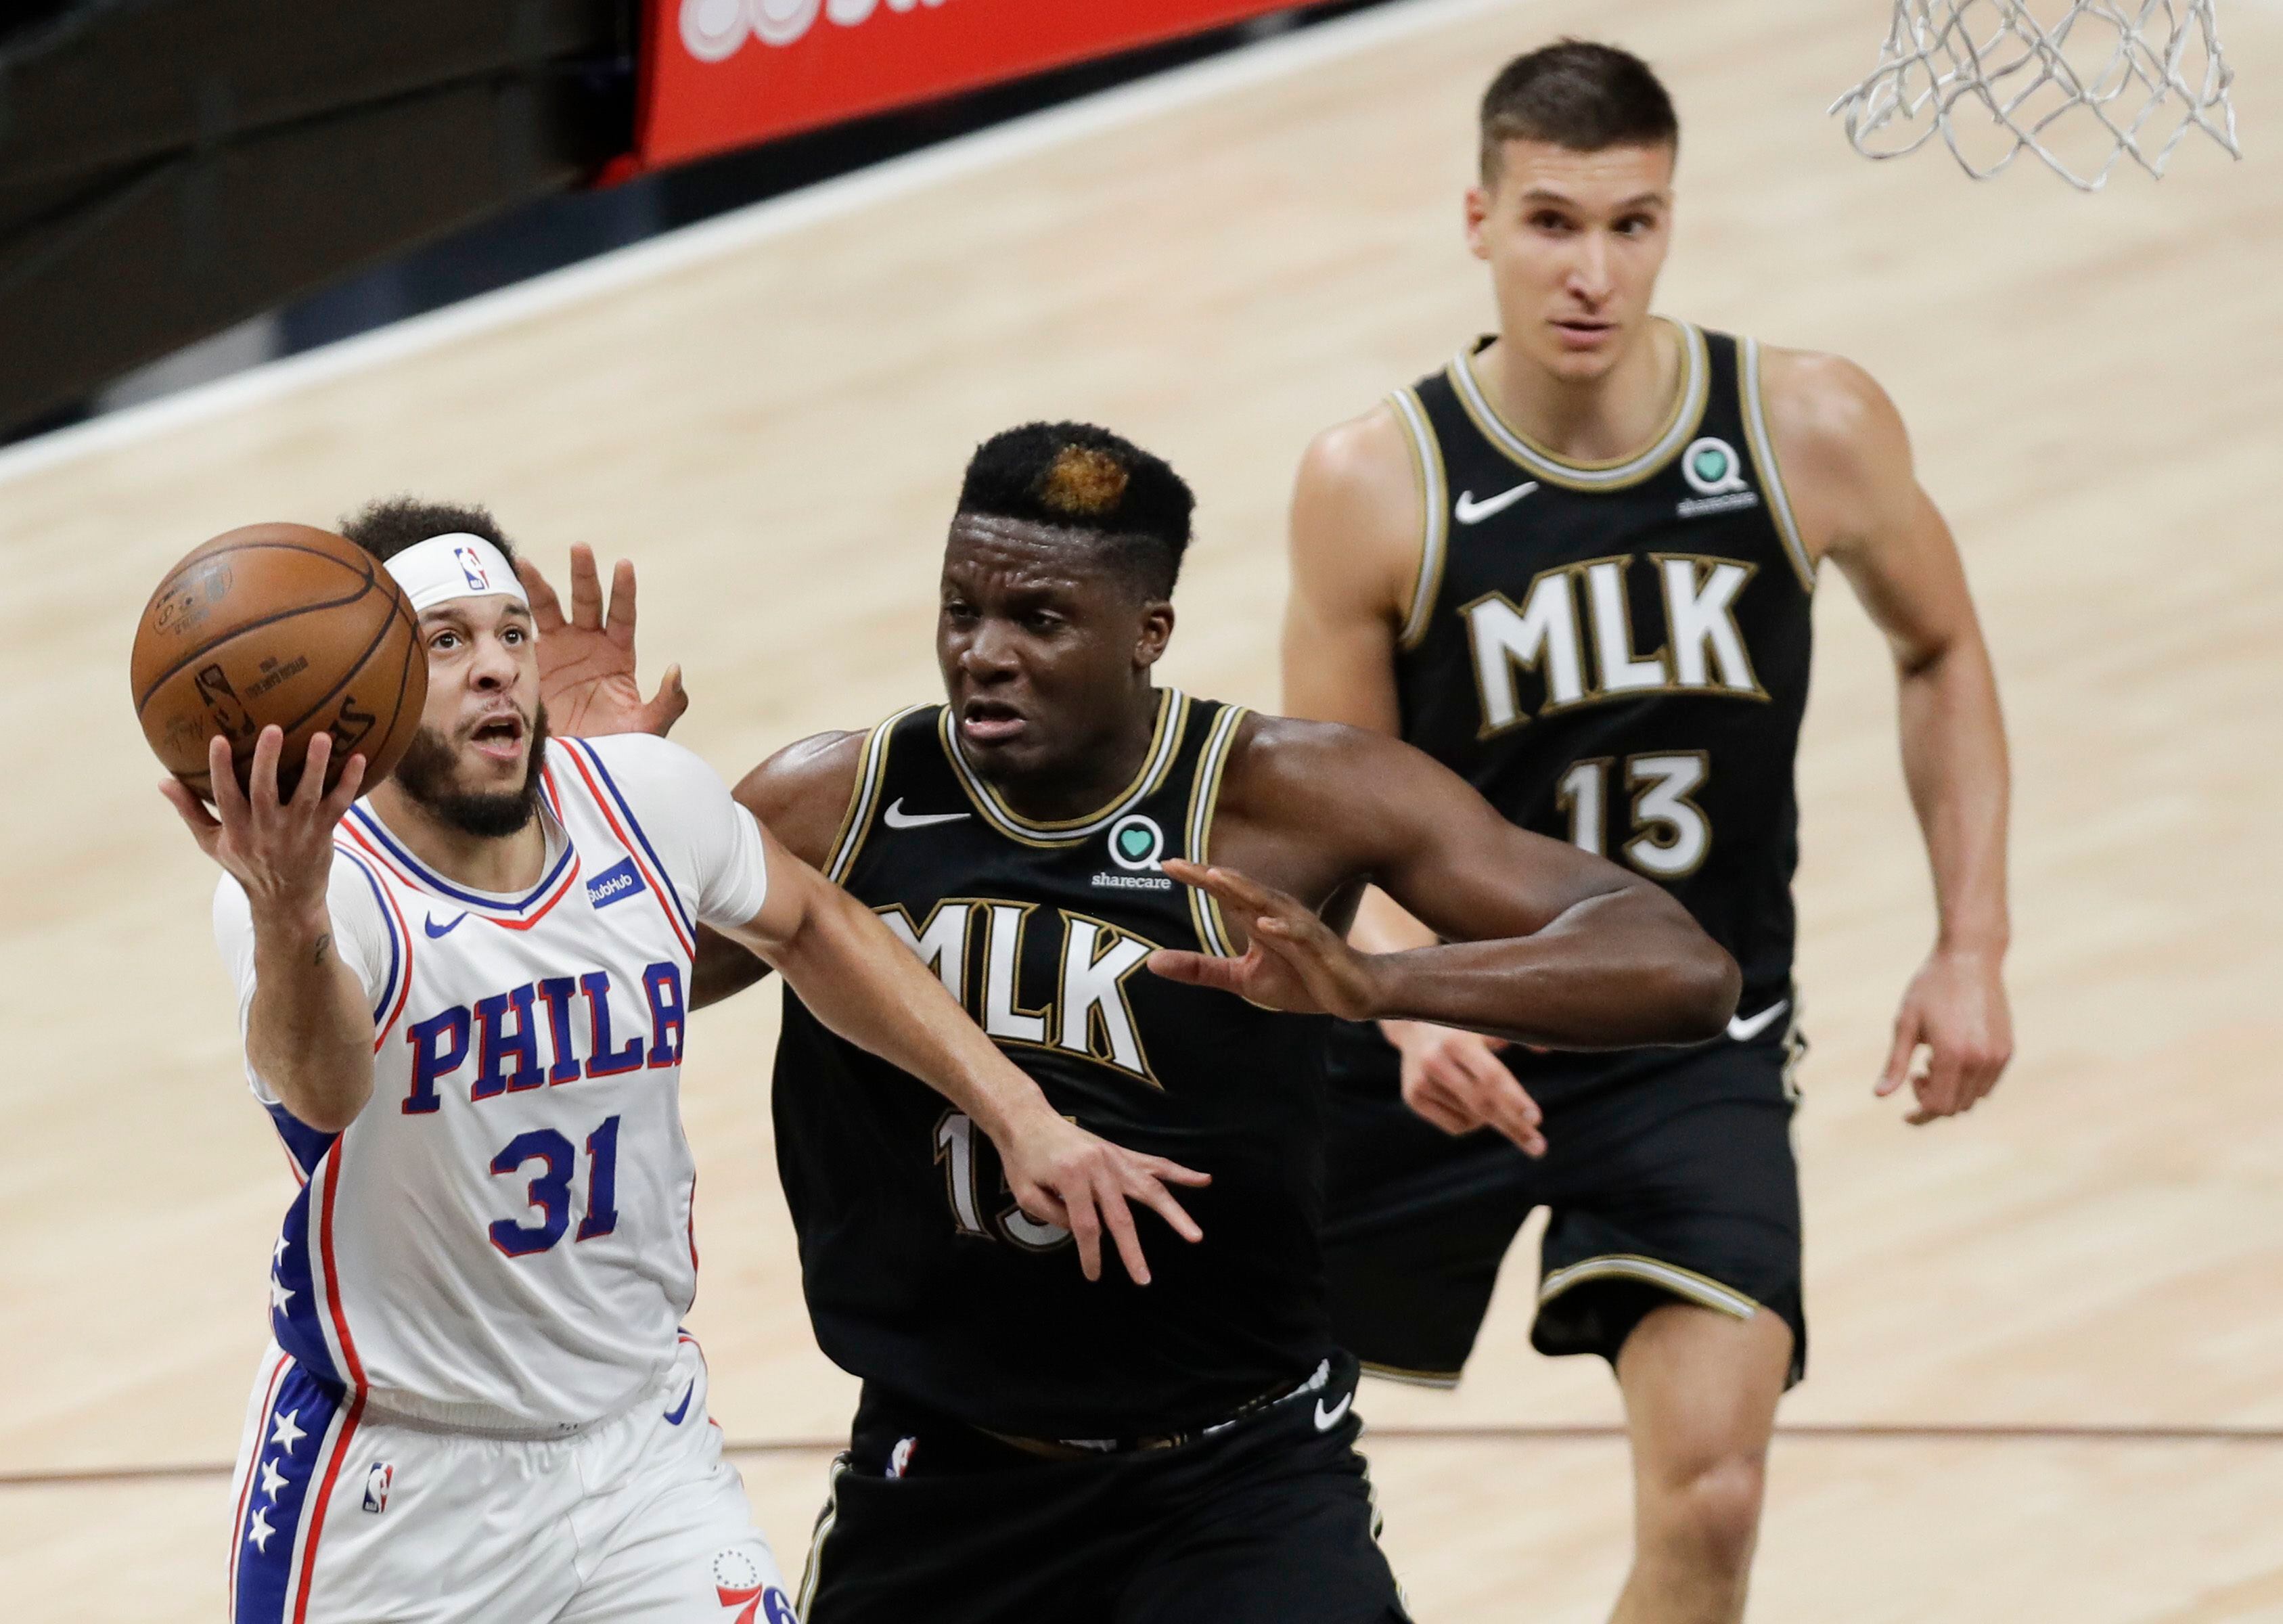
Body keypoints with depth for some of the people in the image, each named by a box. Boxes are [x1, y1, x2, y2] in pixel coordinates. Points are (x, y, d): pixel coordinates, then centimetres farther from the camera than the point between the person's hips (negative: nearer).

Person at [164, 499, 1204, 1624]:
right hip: (399, 1484, -3)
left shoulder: (646, 804, -7)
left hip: (639, 1444, 3)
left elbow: (809, 929, 14)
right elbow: (321, 1087, -45)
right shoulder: (331, 878, -23)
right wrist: (289, 929, -66)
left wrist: (1015, 1114, 7)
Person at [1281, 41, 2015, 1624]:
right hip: (1442, 1040, 0)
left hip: (1698, 1050, 0)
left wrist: (1972, 950, 1)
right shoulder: (1376, 486, -16)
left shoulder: (1813, 430, -12)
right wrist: (1415, 1012, -30)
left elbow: (1940, 652, 8)